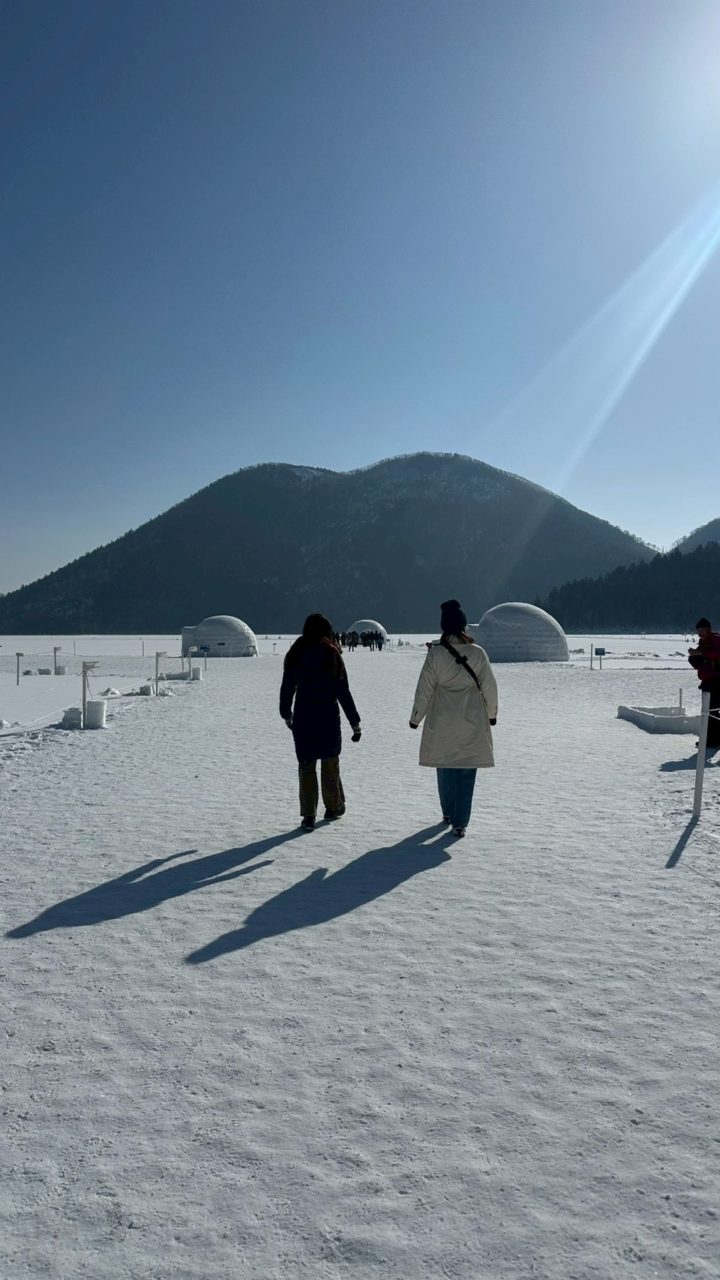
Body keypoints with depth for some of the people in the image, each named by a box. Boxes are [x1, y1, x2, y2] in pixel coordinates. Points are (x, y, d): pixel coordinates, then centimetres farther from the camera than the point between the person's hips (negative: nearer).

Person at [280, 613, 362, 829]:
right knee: (330, 763, 15)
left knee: (306, 765, 7)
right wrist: (355, 723, -1)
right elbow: (343, 692, -6)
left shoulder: (295, 654, -1)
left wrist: (287, 714, 20)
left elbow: (287, 688, 5)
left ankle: (308, 815, 6)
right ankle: (333, 807, 26)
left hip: (303, 718, 1)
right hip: (328, 718, -1)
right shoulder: (331, 654, -6)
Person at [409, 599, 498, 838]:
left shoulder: (436, 653, -10)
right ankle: (459, 823, 5)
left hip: (442, 724, 0)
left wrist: (416, 717, 7)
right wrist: (492, 713, 17)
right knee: (466, 773, 5)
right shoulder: (477, 653, -7)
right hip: (472, 724, 0)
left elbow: (424, 689, -6)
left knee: (445, 769, 17)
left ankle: (448, 814, 32)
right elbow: (489, 687, 0)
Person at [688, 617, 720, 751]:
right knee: (708, 710, 7)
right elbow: (697, 665, 19)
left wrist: (700, 652, -28)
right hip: (707, 681, 8)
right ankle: (709, 739, 11)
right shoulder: (702, 644, 20)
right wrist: (692, 656, 0)